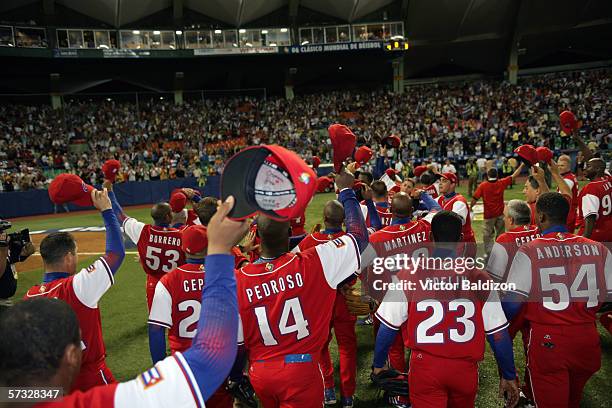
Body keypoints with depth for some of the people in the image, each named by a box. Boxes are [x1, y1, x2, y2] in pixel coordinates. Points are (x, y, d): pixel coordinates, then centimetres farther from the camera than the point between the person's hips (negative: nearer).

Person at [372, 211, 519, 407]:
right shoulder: (478, 278, -8)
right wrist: (509, 376, 10)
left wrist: (378, 364, 11)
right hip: (465, 368, 4)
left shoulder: (409, 275, -10)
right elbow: (499, 334, -4)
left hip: (425, 367, -4)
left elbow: (387, 327, -4)